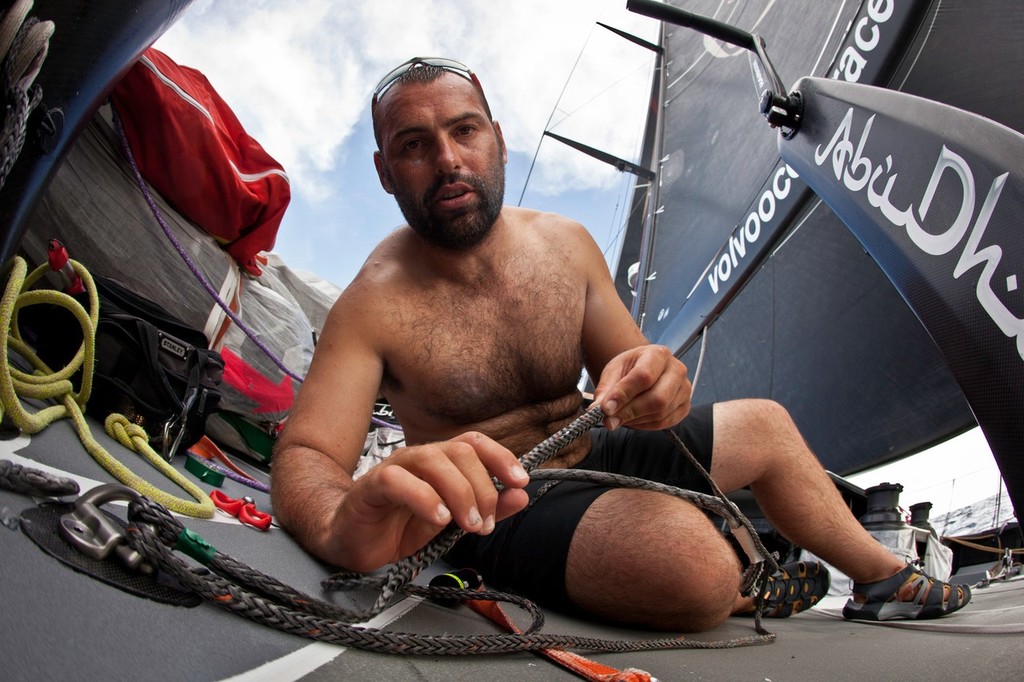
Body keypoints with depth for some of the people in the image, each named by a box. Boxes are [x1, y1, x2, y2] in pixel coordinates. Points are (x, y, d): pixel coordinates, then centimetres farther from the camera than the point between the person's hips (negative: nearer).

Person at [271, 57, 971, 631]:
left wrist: (653, 383, -28)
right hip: (498, 505, -6)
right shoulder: (375, 306, -20)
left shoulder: (567, 243, -4)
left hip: (592, 454, 7)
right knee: (695, 561, -33)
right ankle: (747, 595, 6)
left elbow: (628, 366, -1)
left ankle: (886, 576, 35)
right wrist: (346, 524, -55)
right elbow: (303, 458, -29)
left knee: (767, 423, 13)